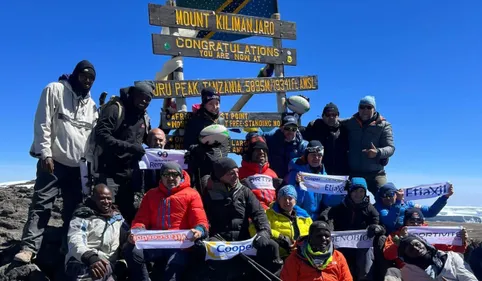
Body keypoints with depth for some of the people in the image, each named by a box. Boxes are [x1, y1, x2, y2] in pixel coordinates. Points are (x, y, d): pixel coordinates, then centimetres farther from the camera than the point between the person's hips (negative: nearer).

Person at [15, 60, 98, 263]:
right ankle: (29, 248, -6)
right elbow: (43, 123, -7)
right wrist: (45, 153, -16)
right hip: (54, 160, -5)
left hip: (79, 165, 5)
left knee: (74, 209, 6)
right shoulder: (55, 90, 1)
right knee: (41, 205, -6)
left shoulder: (91, 105, 17)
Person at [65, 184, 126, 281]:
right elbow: (75, 240, -12)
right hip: (82, 263, -4)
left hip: (106, 265, 5)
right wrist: (90, 257, -30)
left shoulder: (117, 216, 19)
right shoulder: (84, 215, 2)